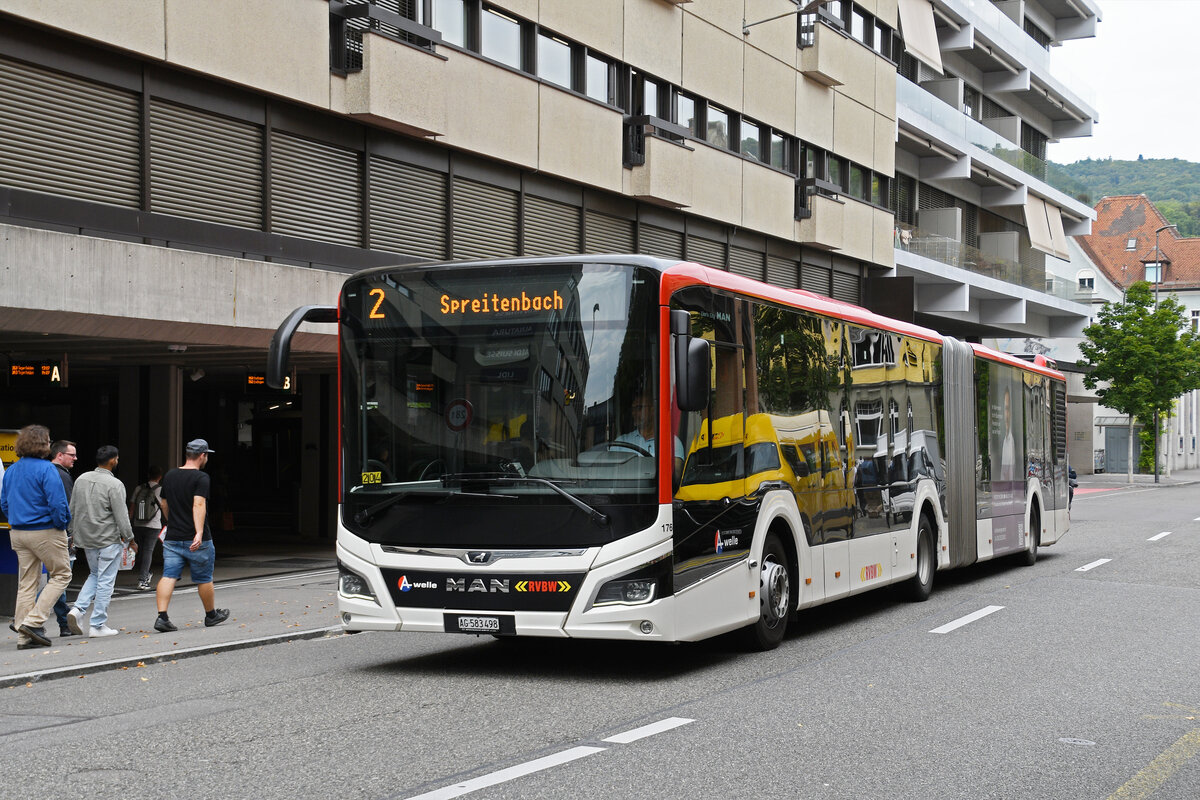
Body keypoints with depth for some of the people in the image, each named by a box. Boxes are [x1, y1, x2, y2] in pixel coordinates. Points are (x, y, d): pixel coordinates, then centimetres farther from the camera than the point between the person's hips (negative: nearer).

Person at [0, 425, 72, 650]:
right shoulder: (46, 469, -14)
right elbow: (57, 503, -19)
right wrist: (62, 524, -5)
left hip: (18, 533, 7)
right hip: (45, 531, -7)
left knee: (26, 582, 10)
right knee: (62, 574, 6)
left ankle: (24, 636, 9)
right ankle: (33, 621, -5)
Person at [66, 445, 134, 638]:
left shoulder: (82, 479, 6)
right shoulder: (114, 484, -15)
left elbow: (72, 510, 13)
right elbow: (121, 516, -15)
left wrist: (75, 532, 23)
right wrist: (129, 538, -4)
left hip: (86, 539, 7)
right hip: (108, 539, -7)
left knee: (95, 575, 22)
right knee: (105, 581, 1)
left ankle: (78, 609, 2)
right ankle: (98, 625, 3)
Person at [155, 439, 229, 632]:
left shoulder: (169, 476, 10)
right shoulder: (201, 478, -11)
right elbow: (198, 504, -24)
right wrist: (199, 532, -30)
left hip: (172, 537, 5)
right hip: (197, 541, -5)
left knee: (168, 576, -1)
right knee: (204, 579, 10)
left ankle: (162, 617, -13)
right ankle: (211, 615, 25)